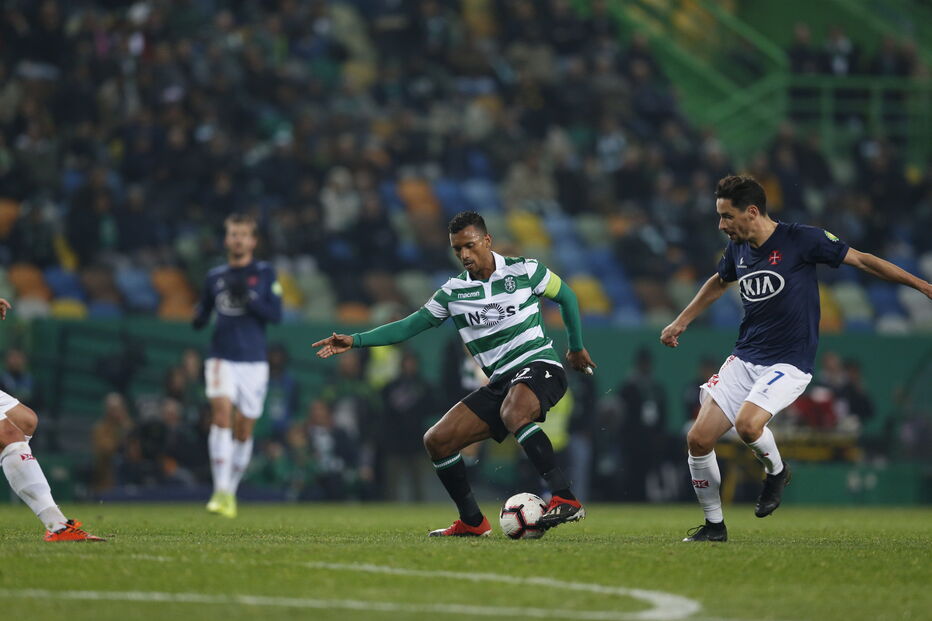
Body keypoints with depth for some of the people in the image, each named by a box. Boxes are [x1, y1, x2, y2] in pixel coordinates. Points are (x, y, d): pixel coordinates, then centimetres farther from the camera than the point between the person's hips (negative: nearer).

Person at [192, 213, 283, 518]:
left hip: (253, 361, 0)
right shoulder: (215, 276, 10)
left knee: (244, 430, 5)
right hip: (222, 358, 0)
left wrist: (248, 298, -19)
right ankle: (220, 490, -24)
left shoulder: (265, 273, 2)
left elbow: (276, 315, -5)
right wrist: (198, 319, -6)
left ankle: (231, 492, 23)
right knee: (222, 414, -20)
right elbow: (202, 315, 18)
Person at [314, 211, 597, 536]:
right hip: (500, 381, 6)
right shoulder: (453, 292, 8)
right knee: (437, 441, -3)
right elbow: (408, 326, 10)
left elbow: (566, 296, 13)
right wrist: (355, 340, 0)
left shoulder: (523, 270, -2)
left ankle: (565, 500, -42)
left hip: (538, 366, -6)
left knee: (513, 414, -39)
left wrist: (576, 347, 20)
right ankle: (472, 522, 11)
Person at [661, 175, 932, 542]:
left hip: (789, 363, -6)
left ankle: (776, 471, 2)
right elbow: (719, 282, 29)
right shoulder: (737, 249, 6)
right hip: (744, 359, 6)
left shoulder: (802, 240, -12)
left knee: (747, 423, -31)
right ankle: (714, 525, 12)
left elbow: (860, 260, -5)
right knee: (698, 439, -6)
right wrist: (681, 322, 29)